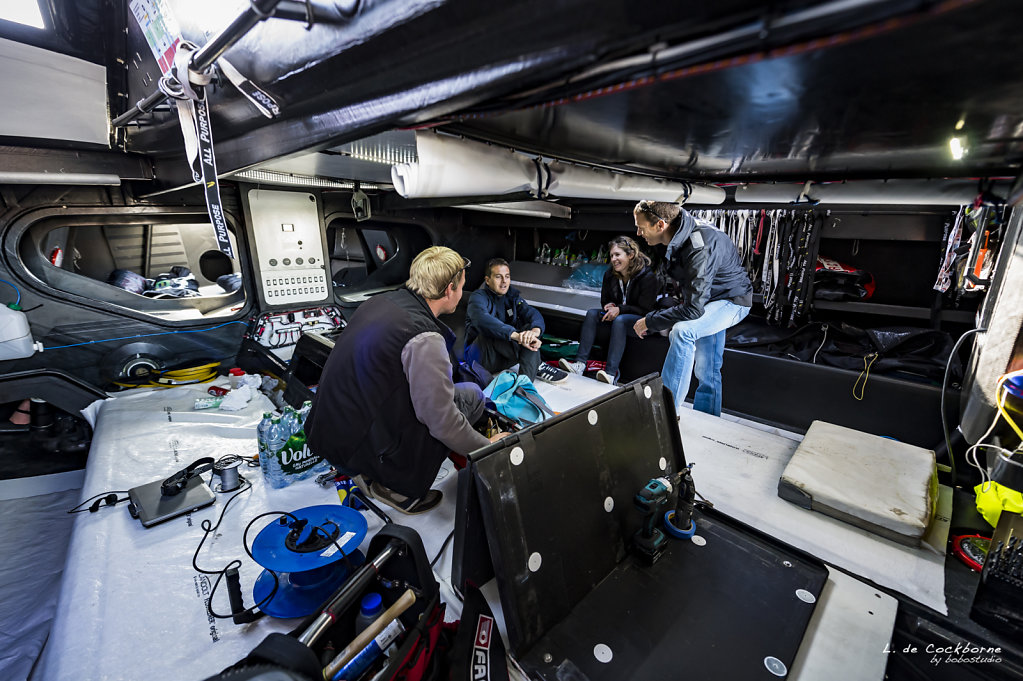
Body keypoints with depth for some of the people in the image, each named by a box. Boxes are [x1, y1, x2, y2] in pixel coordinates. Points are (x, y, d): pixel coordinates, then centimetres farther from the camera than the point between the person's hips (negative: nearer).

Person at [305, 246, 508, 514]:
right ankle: (400, 486, 2)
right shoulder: (424, 338, -23)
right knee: (471, 394, -2)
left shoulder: (380, 301, 3)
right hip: (361, 450, -8)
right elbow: (442, 422, -20)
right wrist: (488, 447, -2)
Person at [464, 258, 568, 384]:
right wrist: (515, 335, -50)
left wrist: (535, 330, -38)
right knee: (488, 332, -33)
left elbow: (532, 312, -12)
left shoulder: (512, 293, 6)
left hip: (505, 357, 5)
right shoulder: (478, 297, -12)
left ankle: (525, 381, -29)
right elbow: (482, 320, -36)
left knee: (530, 327, -13)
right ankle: (536, 366, -27)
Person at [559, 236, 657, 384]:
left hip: (641, 319, -6)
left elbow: (645, 309, -14)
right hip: (617, 314, 6)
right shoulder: (609, 275, 4)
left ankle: (611, 373, -45)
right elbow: (605, 300, 16)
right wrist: (609, 306, -9)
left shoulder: (648, 277, -13)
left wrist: (619, 309, -24)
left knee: (619, 320, -37)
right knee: (592, 313, -19)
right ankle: (580, 363, -31)